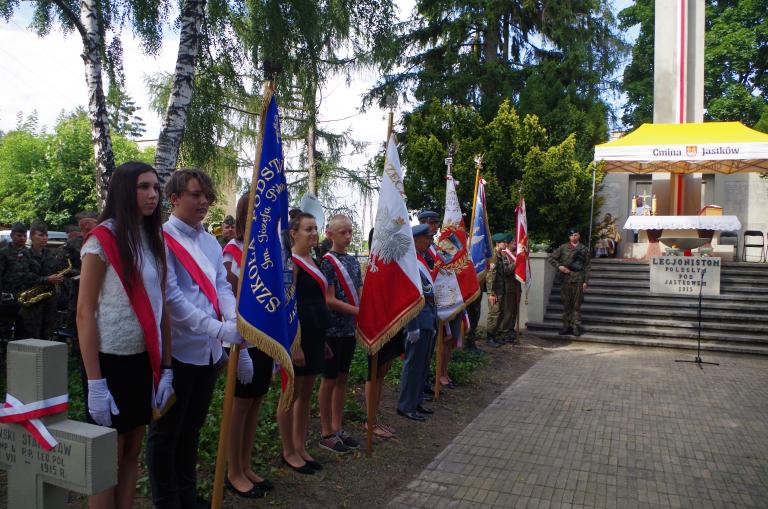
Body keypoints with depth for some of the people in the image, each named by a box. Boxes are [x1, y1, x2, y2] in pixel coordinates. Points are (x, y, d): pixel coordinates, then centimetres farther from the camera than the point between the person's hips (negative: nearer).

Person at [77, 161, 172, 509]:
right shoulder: (102, 240, -10)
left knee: (132, 453, 16)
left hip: (145, 361, 6)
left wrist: (165, 368, 4)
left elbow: (161, 308, 7)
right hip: (111, 361, -5)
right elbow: (84, 313, -12)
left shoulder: (155, 241, 7)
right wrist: (95, 382, -16)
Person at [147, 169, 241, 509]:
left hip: (209, 350, 7)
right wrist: (220, 329, -25)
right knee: (166, 430, 9)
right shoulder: (162, 239, -12)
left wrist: (237, 322, -14)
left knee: (192, 427, 20)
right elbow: (171, 297, -20)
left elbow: (222, 287, 6)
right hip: (177, 349, -7)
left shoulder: (210, 242, 10)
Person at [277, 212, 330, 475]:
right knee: (292, 395, 4)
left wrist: (323, 340, 20)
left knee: (306, 395, 15)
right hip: (298, 334, -9)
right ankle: (289, 452, 18)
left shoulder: (312, 262, 14)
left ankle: (300, 447, 27)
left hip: (315, 336, 9)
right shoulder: (290, 263, -12)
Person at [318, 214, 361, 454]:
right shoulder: (327, 261, -11)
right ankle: (326, 433, 16)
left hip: (350, 328, 7)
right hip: (332, 329, -7)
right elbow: (329, 300, -16)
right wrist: (359, 312, -18)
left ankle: (337, 427, 26)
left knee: (342, 378, 14)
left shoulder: (352, 261, 10)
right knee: (329, 380, 3)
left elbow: (359, 294, 10)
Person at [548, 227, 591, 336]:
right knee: (566, 303, 6)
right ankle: (566, 326, 13)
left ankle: (576, 326, 7)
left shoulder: (584, 249, 6)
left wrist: (585, 281, -1)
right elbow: (551, 258, 8)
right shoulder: (563, 248, 6)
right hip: (566, 279, 1)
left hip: (578, 280, -1)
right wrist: (559, 266, -6)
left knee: (577, 304, 1)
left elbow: (587, 266, 5)